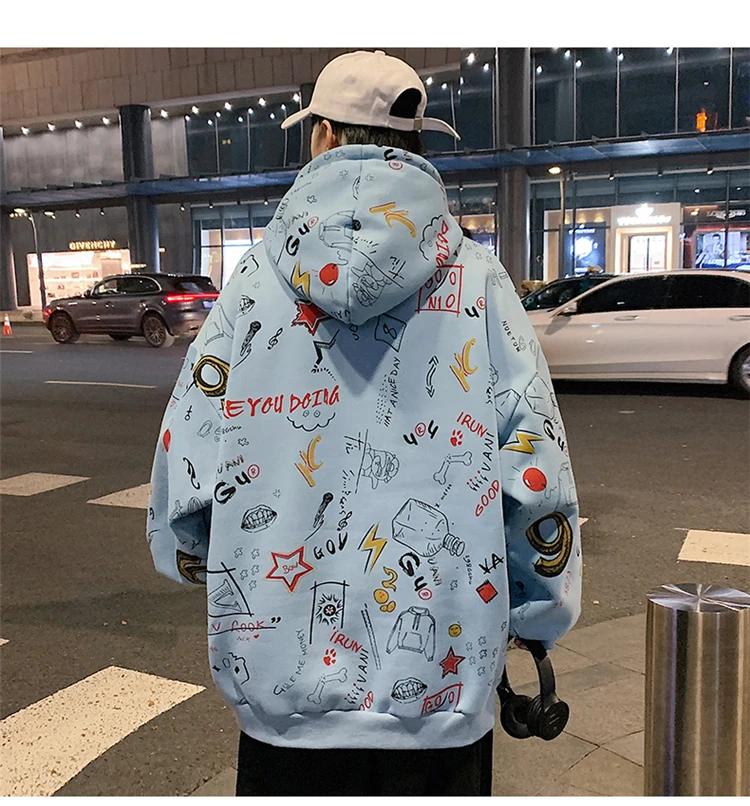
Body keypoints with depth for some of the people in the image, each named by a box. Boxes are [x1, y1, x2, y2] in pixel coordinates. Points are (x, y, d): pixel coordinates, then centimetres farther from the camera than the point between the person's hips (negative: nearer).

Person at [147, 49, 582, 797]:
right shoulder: (477, 283, -6)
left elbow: (186, 459, -5)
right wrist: (539, 618, 8)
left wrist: (195, 560, 16)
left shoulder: (257, 276, -6)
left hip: (286, 686, 0)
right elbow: (535, 474, -9)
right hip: (443, 691, 0)